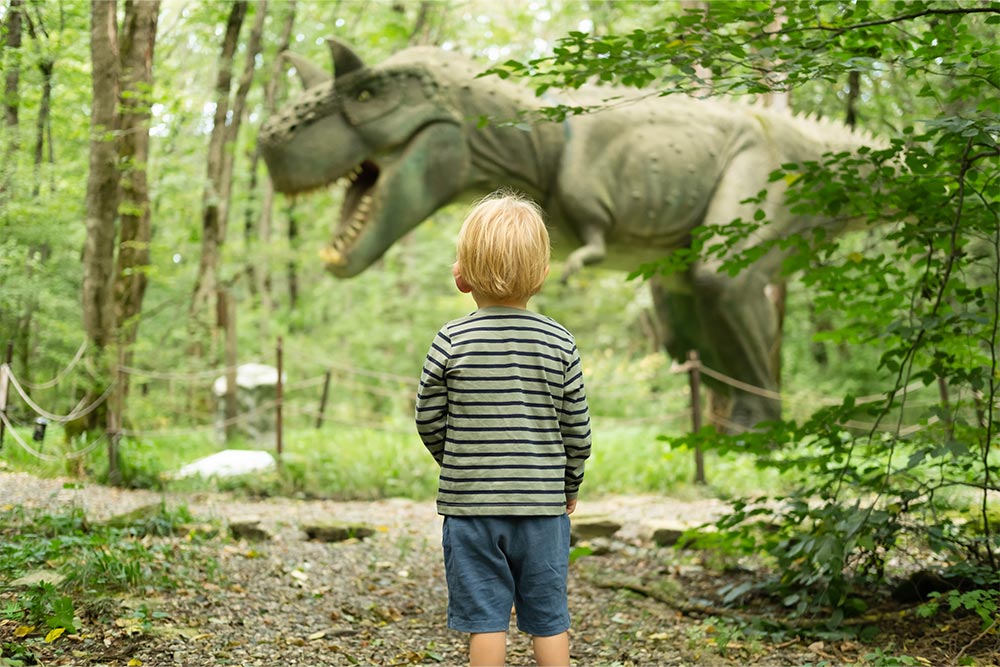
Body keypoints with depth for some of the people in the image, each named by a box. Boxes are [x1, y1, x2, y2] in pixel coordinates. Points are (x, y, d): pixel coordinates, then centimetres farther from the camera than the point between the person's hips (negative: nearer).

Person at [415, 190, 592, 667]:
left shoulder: (451, 342, -9)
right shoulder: (559, 343, -4)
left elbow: (429, 421, -2)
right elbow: (577, 430, 1)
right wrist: (570, 486, 18)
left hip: (471, 503, -1)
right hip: (543, 504, 2)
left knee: (485, 616, 7)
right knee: (549, 617, 12)